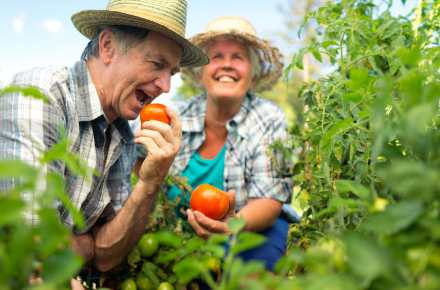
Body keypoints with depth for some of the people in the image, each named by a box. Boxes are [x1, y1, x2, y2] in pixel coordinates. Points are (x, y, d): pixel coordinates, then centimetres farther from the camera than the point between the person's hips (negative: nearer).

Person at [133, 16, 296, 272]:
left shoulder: (270, 122, -11)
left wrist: (235, 224, -38)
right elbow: (136, 155, 16)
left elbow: (268, 202, -17)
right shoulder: (173, 119, -5)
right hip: (181, 238, 3)